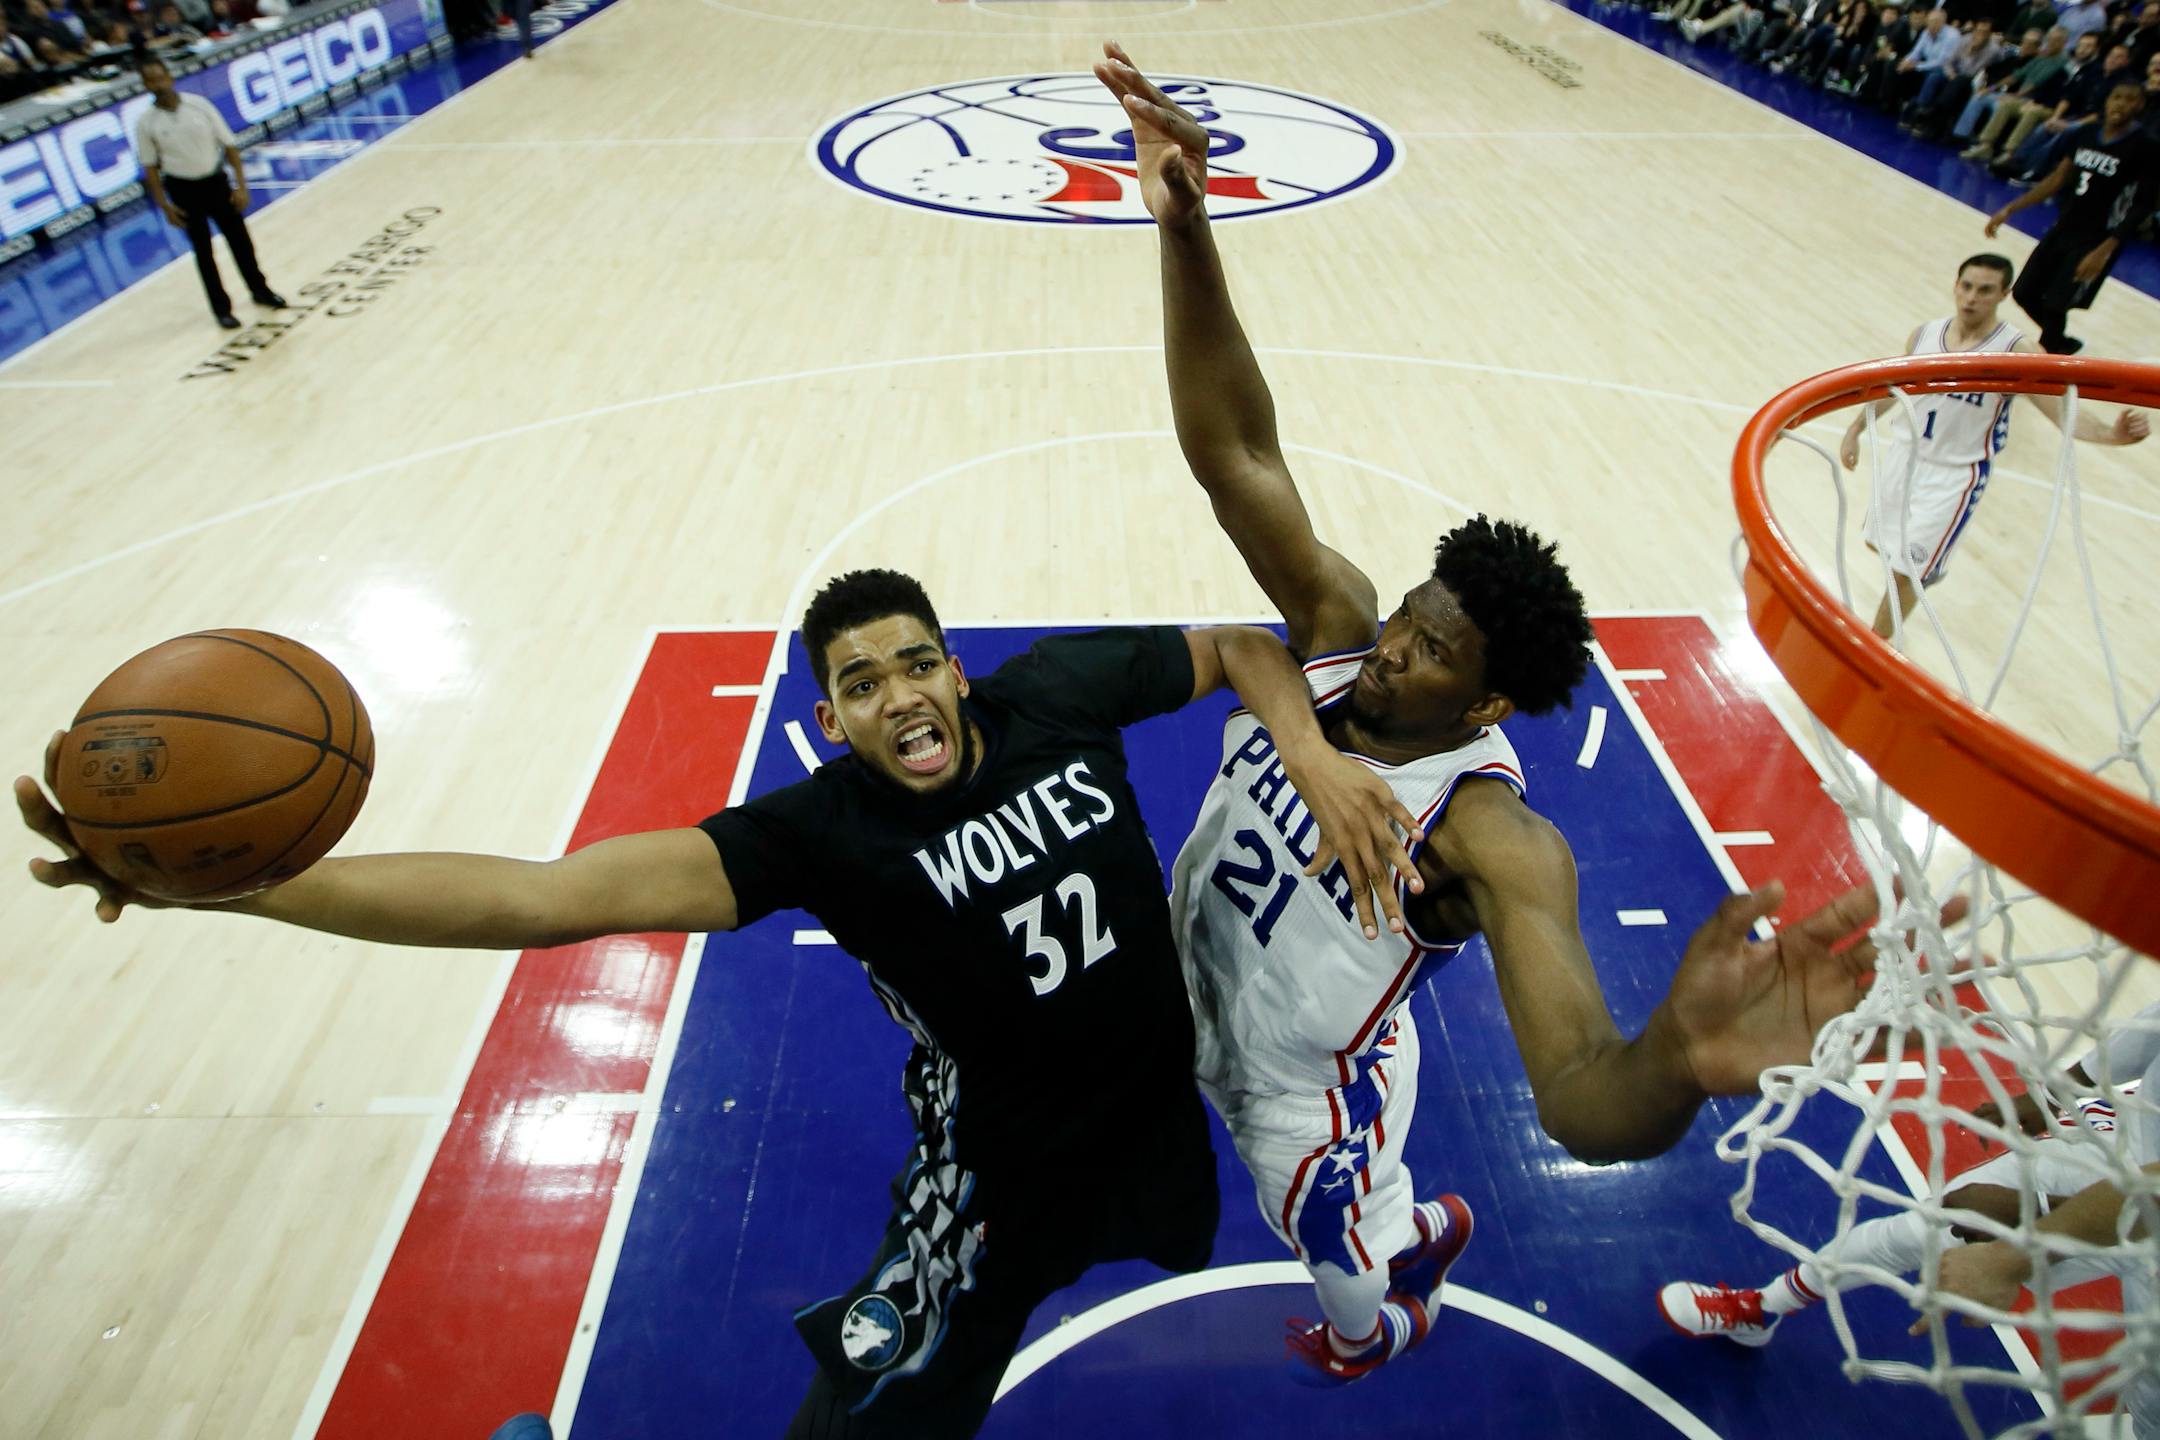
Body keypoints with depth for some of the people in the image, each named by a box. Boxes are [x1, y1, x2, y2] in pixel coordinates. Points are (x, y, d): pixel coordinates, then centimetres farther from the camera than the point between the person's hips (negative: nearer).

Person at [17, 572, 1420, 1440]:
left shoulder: (1056, 692, -19)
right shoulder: (824, 831, -29)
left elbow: (1241, 645, -6)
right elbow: (552, 895, -40)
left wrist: (1317, 757, -24)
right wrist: (234, 880, -50)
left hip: (1160, 1092, 5)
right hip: (1000, 1158, -5)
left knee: (1179, 1242, 36)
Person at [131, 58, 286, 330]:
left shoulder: (199, 104, -7)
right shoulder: (146, 123, -7)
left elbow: (228, 145, -2)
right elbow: (150, 167, -1)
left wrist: (240, 185, -8)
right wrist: (165, 205, -7)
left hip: (215, 181, 1)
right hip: (183, 190, 0)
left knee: (239, 239, 9)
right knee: (203, 250, 6)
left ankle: (260, 290, 30)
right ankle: (221, 308, 15)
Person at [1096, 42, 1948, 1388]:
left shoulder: (1496, 838, -39)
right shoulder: (1339, 625, -24)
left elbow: (1581, 1101, -52)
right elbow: (1233, 453, -33)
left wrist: (1675, 1063, -76)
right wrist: (1185, 226, -46)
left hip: (1312, 1085, -4)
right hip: (1188, 1001, 4)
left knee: (1362, 1286, 26)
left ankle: (1402, 1308, 64)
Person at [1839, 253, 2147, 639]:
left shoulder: (2016, 352, -16)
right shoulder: (1924, 334, -3)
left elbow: (2065, 410, -21)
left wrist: (2111, 434, -39)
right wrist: (1855, 428, 14)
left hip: (1955, 476, -5)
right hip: (1902, 456, 5)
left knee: (1904, 573, -5)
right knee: (1881, 546, 22)